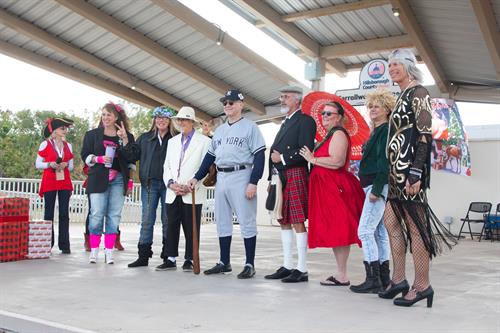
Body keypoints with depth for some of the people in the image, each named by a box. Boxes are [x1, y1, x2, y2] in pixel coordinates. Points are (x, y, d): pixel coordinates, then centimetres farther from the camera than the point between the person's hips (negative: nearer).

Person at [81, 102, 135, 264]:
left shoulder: (127, 136, 10)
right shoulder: (92, 134, 10)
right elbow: (85, 155, 5)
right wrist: (99, 159, -8)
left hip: (118, 179, 1)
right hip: (98, 179, -1)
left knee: (114, 216, 0)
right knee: (97, 215, -7)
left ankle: (109, 252, 4)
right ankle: (94, 251, 1)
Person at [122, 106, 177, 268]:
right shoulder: (145, 138, 13)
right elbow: (132, 156, 9)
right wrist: (125, 140, -1)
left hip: (168, 184, -2)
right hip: (149, 183, 3)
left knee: (167, 220, 4)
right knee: (147, 220, 4)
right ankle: (143, 256, 9)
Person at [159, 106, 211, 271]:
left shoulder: (204, 141, 2)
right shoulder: (172, 141, 19)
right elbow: (167, 166, 15)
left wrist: (191, 186, -13)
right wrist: (171, 183, -3)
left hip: (192, 193, -4)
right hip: (173, 193, 5)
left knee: (191, 228, 0)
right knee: (172, 226, 5)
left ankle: (189, 260, 10)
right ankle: (170, 259, 13)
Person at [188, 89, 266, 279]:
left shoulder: (250, 127, -2)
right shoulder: (219, 130, 19)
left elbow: (259, 156, -9)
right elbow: (210, 156, 20)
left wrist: (253, 182, -18)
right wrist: (197, 178, 12)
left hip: (241, 176, -7)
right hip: (221, 178, 7)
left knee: (246, 221, -4)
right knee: (222, 222, 10)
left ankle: (250, 265, 3)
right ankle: (224, 263, 19)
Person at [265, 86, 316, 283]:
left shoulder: (305, 120, -5)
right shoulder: (286, 123, 23)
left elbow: (306, 151, -15)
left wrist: (283, 158, -13)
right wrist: (271, 178, 16)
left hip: (295, 175, -9)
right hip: (280, 177, 9)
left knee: (298, 222, -7)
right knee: (284, 222, 11)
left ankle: (302, 270, -3)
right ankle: (287, 267, 17)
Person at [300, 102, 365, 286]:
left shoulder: (338, 133, -10)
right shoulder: (329, 135, 21)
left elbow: (337, 161, -22)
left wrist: (313, 159, -13)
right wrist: (313, 157, 5)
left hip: (335, 187, -10)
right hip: (327, 187, 10)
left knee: (338, 230, -7)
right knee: (334, 231, 10)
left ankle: (342, 276, -2)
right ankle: (340, 273, 16)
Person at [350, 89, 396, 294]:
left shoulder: (387, 131, -10)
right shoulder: (377, 132, 20)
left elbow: (385, 162, -18)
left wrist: (376, 189, -22)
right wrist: (372, 189, 15)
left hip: (379, 186, -10)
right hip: (374, 187, 10)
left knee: (365, 231, -12)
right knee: (379, 232, 10)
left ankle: (373, 280, -9)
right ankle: (384, 278, 15)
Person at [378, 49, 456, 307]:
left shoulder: (417, 93, -7)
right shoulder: (402, 96, 19)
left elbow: (425, 135, -16)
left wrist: (415, 174, -22)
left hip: (410, 168, -10)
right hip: (398, 170, 10)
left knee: (415, 226, -5)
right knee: (391, 222, 10)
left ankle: (422, 285, 4)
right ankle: (399, 279, 18)